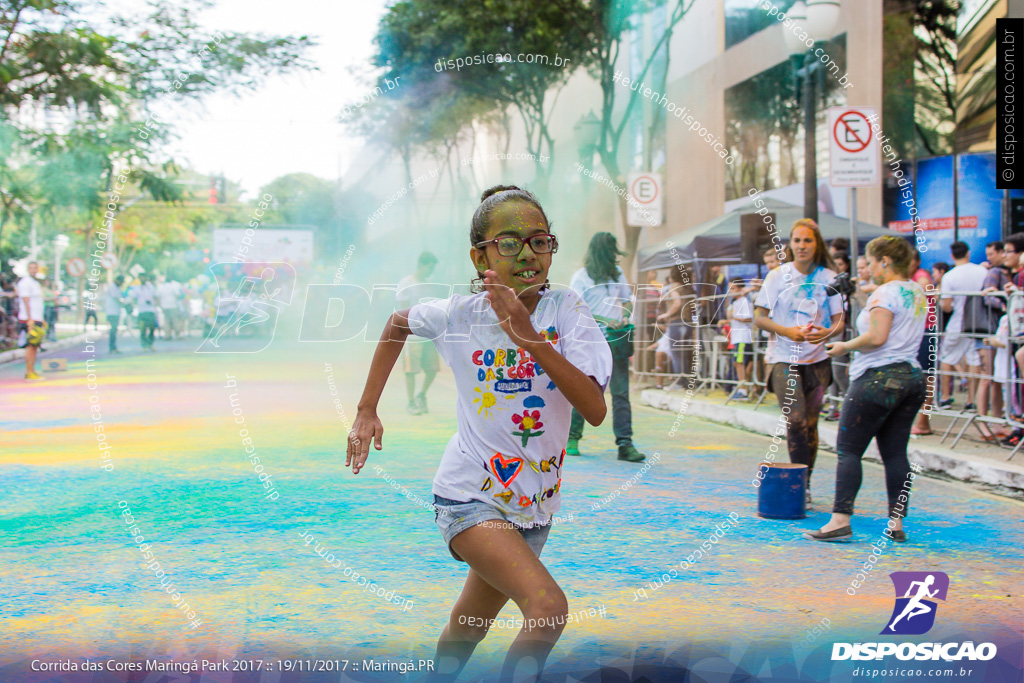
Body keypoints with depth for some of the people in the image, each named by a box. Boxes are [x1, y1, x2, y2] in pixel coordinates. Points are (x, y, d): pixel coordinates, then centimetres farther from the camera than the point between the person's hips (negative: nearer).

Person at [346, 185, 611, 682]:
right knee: (549, 608, -26)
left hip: (533, 503, 3)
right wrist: (366, 410, 11)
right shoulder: (458, 314, -9)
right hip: (471, 496, -3)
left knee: (466, 631, 20)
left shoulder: (566, 311, -11)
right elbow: (398, 323, 14)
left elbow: (596, 411, -23)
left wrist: (531, 339, -33)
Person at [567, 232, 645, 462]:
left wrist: (625, 317, 3)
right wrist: (605, 323, -17)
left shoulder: (617, 273, 16)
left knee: (621, 392, -4)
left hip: (617, 340, 4)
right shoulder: (581, 277, -1)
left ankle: (625, 444, -7)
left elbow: (627, 300, 25)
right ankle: (572, 438, 19)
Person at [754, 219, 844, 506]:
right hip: (785, 358, -2)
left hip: (817, 359, 2)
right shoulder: (778, 276, 1)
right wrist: (788, 331, -16)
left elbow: (839, 321, 5)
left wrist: (827, 332, -18)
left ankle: (804, 485, 15)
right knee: (796, 420, -14)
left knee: (810, 423, 3)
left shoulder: (828, 278, 4)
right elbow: (759, 317, 1)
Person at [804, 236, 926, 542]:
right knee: (895, 453, 8)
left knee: (848, 450, -4)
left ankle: (840, 520, -8)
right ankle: (897, 523, 5)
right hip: (912, 377, 9)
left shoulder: (885, 293, -11)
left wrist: (845, 346, -7)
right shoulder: (918, 293, 16)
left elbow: (876, 337, -21)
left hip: (879, 378, -9)